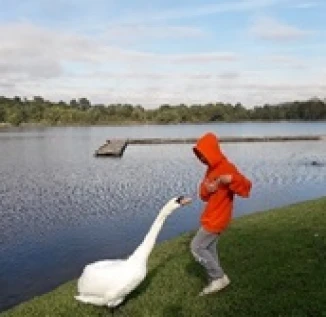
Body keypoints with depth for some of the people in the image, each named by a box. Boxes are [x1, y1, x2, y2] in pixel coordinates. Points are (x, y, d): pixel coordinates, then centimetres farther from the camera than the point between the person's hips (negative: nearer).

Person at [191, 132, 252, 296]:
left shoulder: (227, 167, -18)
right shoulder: (211, 168, 10)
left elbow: (246, 188, -26)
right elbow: (203, 195, 11)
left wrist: (230, 179, -44)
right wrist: (206, 189, -13)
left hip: (217, 219, -9)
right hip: (211, 217, 9)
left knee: (196, 247, -4)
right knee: (209, 249, 14)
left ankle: (220, 277, 8)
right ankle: (214, 281, 25)